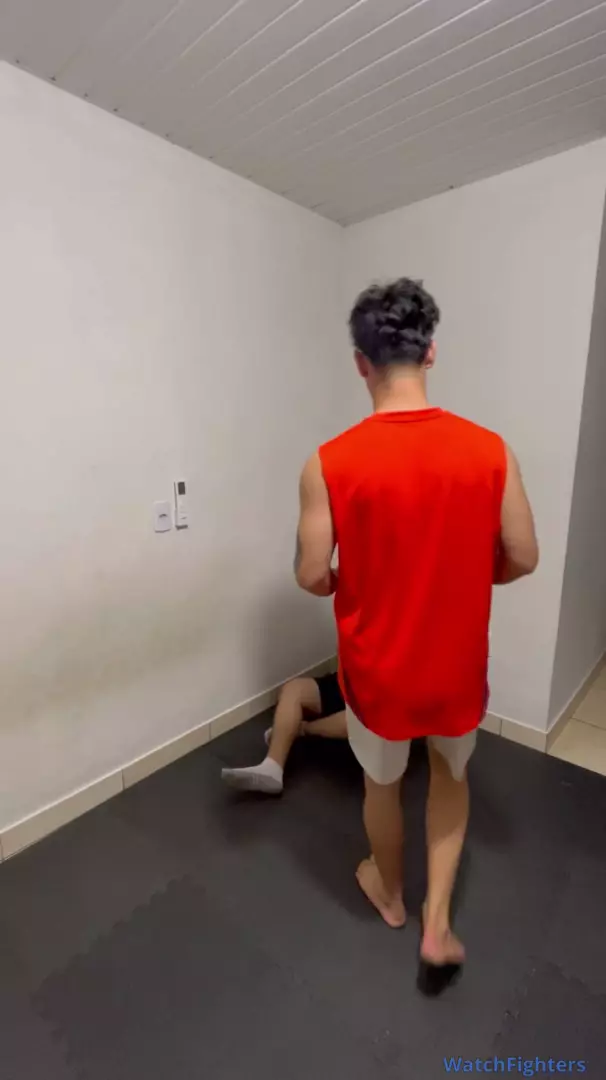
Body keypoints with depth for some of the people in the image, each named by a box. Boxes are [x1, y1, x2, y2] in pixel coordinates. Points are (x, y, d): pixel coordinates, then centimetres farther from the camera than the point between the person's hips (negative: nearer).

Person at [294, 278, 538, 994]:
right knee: (451, 775, 32)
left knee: (382, 782, 27)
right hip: (457, 666, 2)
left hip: (378, 667, -1)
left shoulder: (331, 463, -18)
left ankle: (389, 893, 54)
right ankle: (437, 925, 36)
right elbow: (522, 560, -5)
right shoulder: (488, 450, -13)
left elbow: (312, 576, -13)